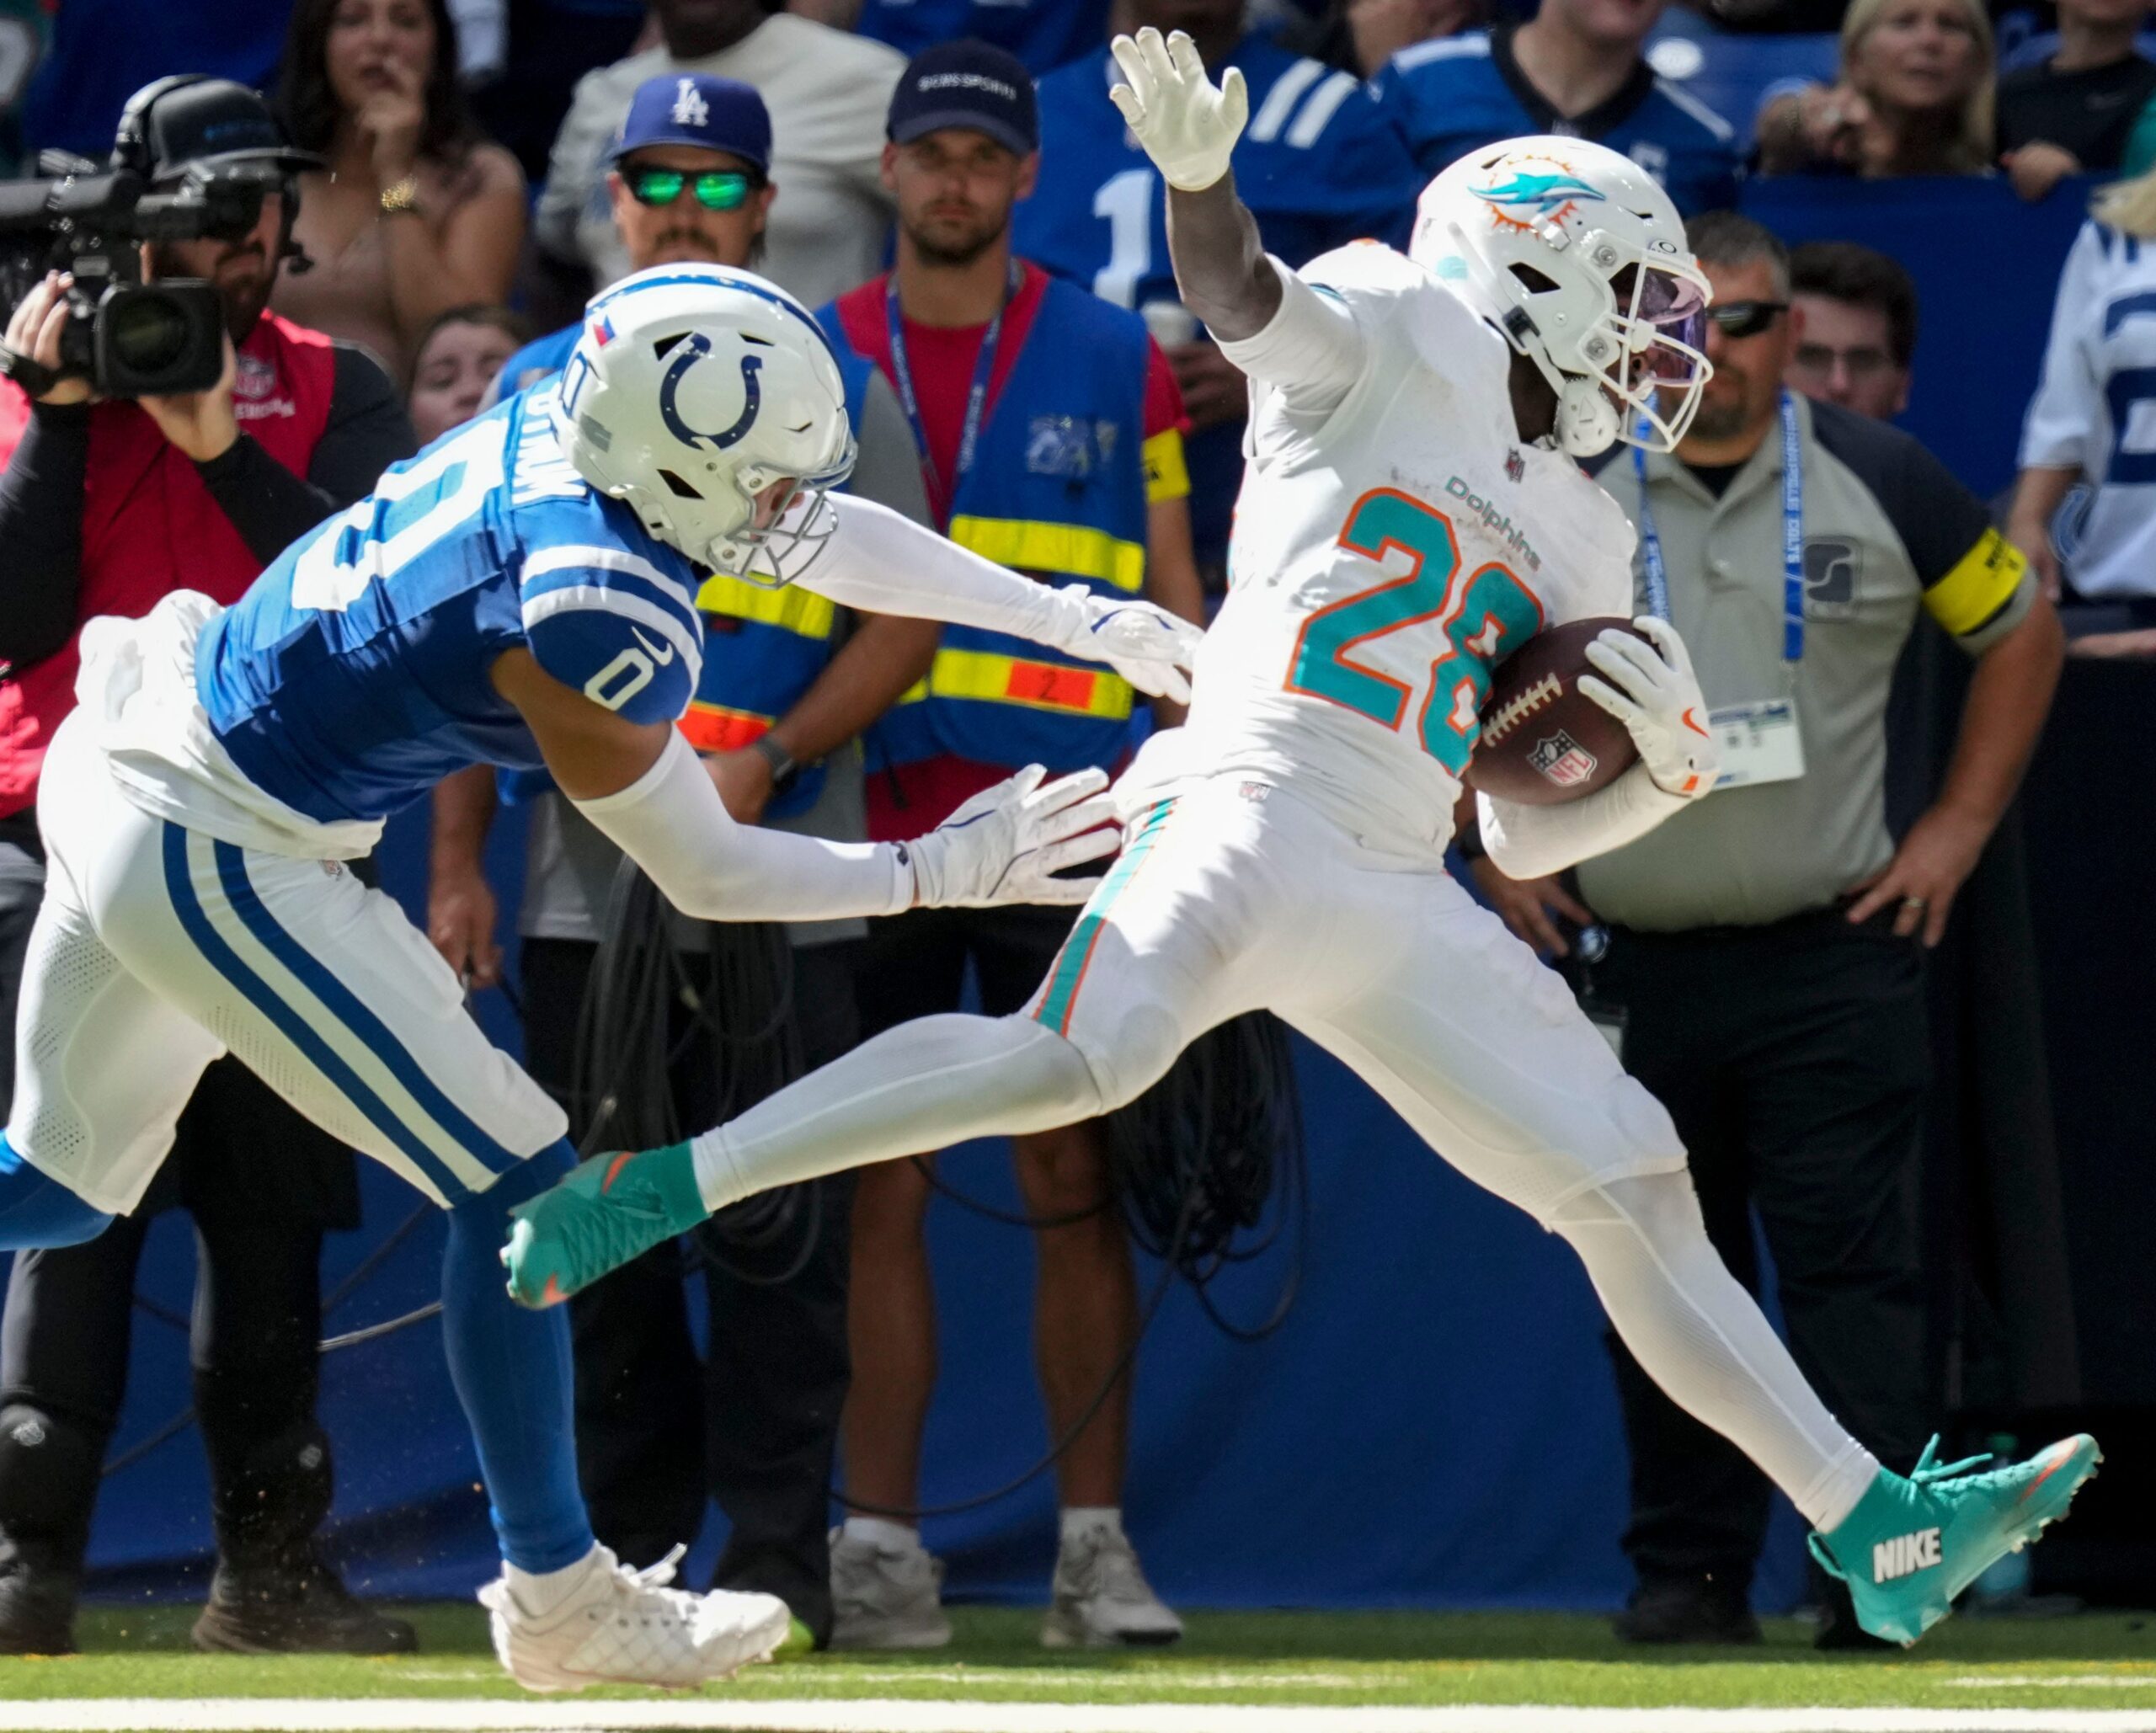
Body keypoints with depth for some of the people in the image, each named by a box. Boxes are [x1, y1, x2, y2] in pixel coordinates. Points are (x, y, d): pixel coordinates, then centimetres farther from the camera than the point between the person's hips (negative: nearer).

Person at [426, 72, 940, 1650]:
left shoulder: (838, 392, 6)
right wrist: (457, 861, 5)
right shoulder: (544, 392, 13)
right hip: (587, 897, 3)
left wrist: (768, 759, -14)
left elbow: (903, 623, 1)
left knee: (779, 1237, -5)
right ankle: (632, 1560, 12)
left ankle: (779, 1562, -2)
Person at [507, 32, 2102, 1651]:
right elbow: (1248, 297, -15)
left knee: (1641, 1196, 6)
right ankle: (649, 1193, -30)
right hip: (1259, 805, -8)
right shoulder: (1407, 338, 8)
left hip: (1404, 908, 8)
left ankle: (1878, 1532, 9)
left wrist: (1664, 767, 8)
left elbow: (1528, 837, 27)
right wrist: (1199, 175, -36)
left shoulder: (1583, 547, 26)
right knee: (1077, 1061, -32)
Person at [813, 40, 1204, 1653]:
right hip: (870, 833, 0)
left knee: (1080, 1184, -1)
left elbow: (1171, 592, 9)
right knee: (879, 1194, 0)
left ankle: (1095, 1546, 4)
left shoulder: (1116, 358, 7)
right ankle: (879, 1543, 5)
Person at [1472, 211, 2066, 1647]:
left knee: (1855, 1261, -9)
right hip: (1631, 963, 1)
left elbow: (2021, 627, 13)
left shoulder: (1880, 482, 1)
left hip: (1838, 952, -1)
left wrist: (1959, 828, 6)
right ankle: (1691, 1568, 12)